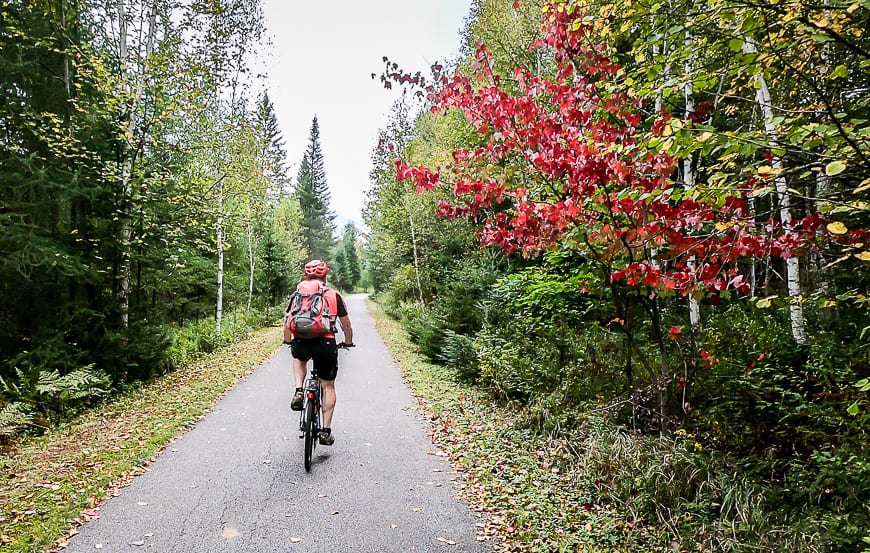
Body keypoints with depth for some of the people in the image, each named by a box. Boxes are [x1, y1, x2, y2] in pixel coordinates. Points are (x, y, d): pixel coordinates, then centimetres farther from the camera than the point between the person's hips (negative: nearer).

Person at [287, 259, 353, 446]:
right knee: (328, 386, 17)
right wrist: (348, 342, 34)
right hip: (326, 344, -1)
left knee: (299, 359, 38)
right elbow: (347, 325, 16)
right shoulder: (334, 295, 11)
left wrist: (289, 341, 39)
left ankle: (298, 391, 17)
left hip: (301, 344, 1)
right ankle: (326, 430, 17)